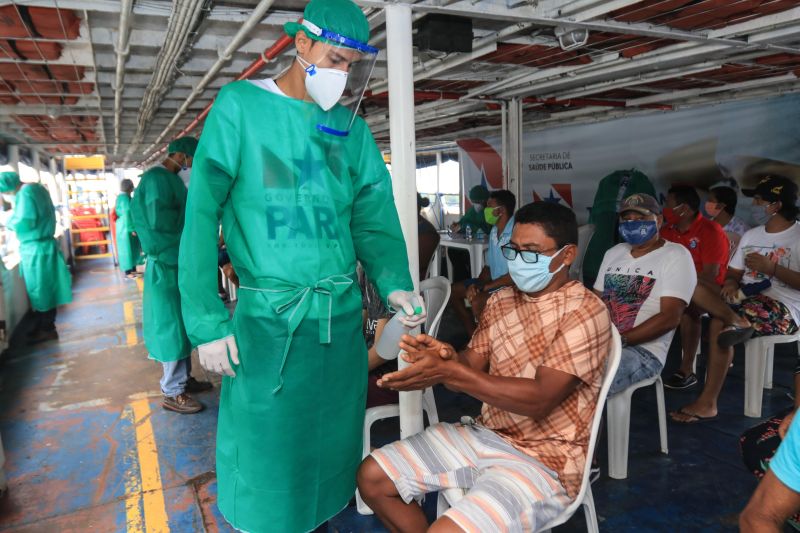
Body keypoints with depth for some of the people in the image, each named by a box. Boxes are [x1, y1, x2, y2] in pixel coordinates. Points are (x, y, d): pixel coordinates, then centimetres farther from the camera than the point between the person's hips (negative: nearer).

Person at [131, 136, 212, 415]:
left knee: (183, 323, 15)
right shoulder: (156, 178, -15)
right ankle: (172, 392, 5)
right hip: (166, 262, -10)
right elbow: (158, 220, -23)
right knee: (172, 325, -4)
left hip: (180, 259, 10)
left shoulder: (173, 179, 15)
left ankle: (183, 378, 27)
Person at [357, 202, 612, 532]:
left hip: (544, 459, -7)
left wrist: (448, 373, -32)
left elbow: (540, 399, -25)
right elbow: (473, 364, 2)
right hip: (486, 434, 7)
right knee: (372, 477, 4)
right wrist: (448, 357, -23)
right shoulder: (500, 300, 6)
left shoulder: (585, 312, -16)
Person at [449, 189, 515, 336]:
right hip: (495, 282, 10)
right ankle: (473, 335, 13)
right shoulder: (494, 231, 6)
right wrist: (476, 284, -6)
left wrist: (484, 287, -19)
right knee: (453, 290, 7)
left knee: (477, 302, -31)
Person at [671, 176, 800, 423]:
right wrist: (731, 283, -10)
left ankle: (707, 403, -23)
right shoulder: (750, 235, 16)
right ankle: (736, 321, -34)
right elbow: (733, 274, 13)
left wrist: (771, 268, -17)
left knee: (719, 325, -30)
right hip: (747, 299, 7)